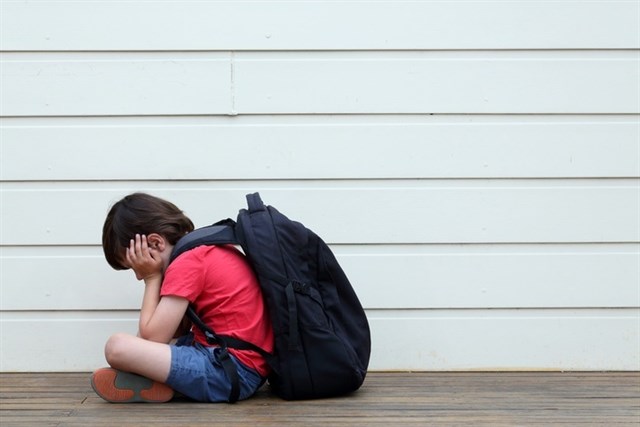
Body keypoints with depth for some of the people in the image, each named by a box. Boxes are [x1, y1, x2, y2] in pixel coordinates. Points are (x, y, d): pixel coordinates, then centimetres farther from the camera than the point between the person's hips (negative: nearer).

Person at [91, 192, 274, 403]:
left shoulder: (187, 264, -12)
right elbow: (180, 327, 20)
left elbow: (151, 337, -10)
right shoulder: (213, 248, 16)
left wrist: (152, 278, -2)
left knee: (117, 347, -22)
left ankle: (157, 386, 1)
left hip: (228, 372, -11)